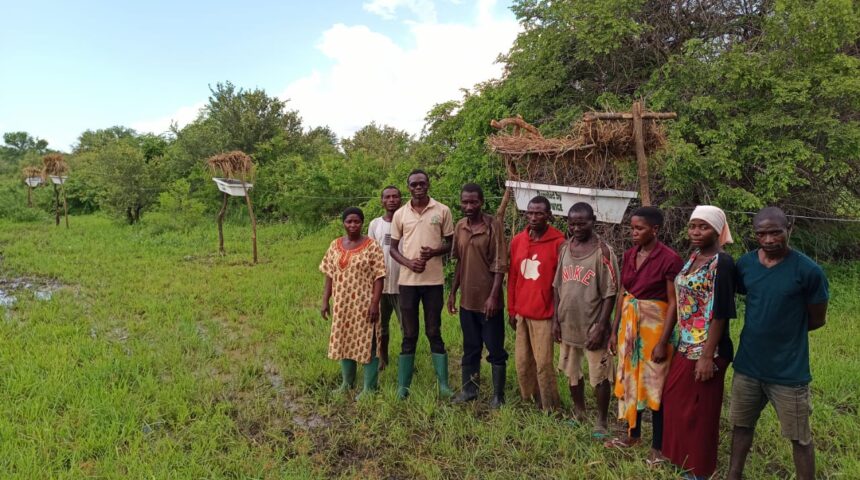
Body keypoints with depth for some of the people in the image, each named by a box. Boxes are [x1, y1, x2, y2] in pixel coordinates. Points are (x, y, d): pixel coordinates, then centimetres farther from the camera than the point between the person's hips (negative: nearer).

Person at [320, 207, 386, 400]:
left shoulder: (371, 246, -8)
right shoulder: (335, 245, 7)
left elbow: (379, 277, -11)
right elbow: (329, 275, 9)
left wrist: (375, 303, -17)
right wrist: (325, 301, 5)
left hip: (364, 304, -5)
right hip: (342, 304, 5)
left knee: (366, 343, 2)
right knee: (343, 341, 15)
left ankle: (369, 387, 14)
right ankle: (347, 383, 32)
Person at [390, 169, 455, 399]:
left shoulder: (442, 211, 0)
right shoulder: (400, 214, 4)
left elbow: (450, 243, 5)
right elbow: (393, 248, 8)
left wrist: (434, 252, -16)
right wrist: (408, 263, -12)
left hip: (433, 280, -1)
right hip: (408, 280, 1)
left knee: (434, 333, 6)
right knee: (409, 335, 8)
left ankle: (443, 384, 14)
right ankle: (403, 385, 16)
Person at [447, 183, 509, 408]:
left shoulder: (494, 225, -11)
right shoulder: (459, 227, 6)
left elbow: (500, 264, -14)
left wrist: (493, 296, -18)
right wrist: (453, 292, 11)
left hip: (488, 299, -5)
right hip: (467, 299, 6)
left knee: (495, 349, 6)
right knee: (470, 347, 17)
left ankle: (498, 395, 18)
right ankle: (469, 389, 29)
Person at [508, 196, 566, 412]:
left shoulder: (558, 242, -9)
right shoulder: (517, 241, 6)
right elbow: (512, 277, 11)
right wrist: (511, 309, 11)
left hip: (544, 314, -5)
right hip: (521, 312, 5)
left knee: (543, 363, 0)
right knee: (522, 362, 12)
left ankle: (550, 408, 17)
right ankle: (529, 401, 29)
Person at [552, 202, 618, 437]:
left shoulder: (603, 252, -13)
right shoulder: (564, 248, 3)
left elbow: (610, 293, -13)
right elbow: (558, 286, 8)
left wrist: (601, 327, -16)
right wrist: (555, 319, 5)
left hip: (592, 325, -5)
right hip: (568, 324, 6)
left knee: (599, 376, 7)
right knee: (572, 372, 19)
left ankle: (602, 421, 25)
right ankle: (579, 411, 38)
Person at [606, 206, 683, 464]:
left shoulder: (669, 259, -16)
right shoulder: (629, 256, 4)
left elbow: (673, 303, -14)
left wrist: (663, 342, -16)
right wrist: (615, 330, 10)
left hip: (654, 326, -6)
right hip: (629, 324, 6)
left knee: (654, 385, 6)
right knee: (630, 380, 17)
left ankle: (658, 446, 22)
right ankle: (633, 434, 35)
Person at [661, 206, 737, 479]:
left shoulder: (722, 264, -18)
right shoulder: (693, 258, 7)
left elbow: (720, 314, -20)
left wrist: (708, 356, -21)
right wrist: (679, 340, 15)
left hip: (706, 349, -8)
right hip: (685, 346, 8)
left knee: (700, 409, 7)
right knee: (675, 400, 19)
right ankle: (680, 455, 39)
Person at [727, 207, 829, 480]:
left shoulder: (808, 271, -15)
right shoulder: (744, 264, -3)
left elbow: (817, 320, -4)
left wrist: (785, 332, 2)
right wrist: (761, 329, 3)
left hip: (789, 370, -4)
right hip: (748, 364, 4)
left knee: (799, 438, 11)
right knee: (741, 425, 18)